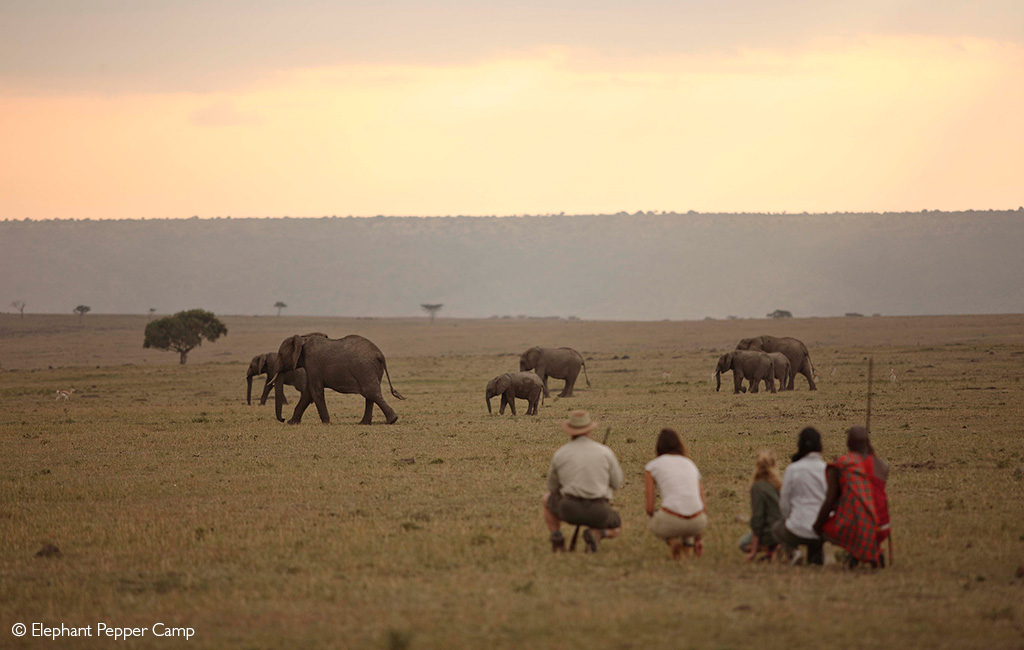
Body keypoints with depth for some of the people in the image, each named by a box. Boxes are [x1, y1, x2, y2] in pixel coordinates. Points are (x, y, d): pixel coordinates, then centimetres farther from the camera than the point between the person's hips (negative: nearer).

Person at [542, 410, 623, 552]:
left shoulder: (559, 454, 2)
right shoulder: (605, 452, -1)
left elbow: (552, 487, 14)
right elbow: (617, 483, 10)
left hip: (569, 509, 1)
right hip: (598, 513, -1)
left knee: (547, 499, 33)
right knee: (615, 528, 32)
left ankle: (556, 537, 9)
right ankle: (595, 534, -5)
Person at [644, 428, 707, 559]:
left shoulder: (652, 467, 10)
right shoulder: (690, 464, 21)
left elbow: (649, 507, 4)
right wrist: (699, 538, 33)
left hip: (671, 521, -4)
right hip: (697, 522, 4)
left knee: (652, 522, 35)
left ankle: (671, 540, 4)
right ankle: (687, 542, 17)